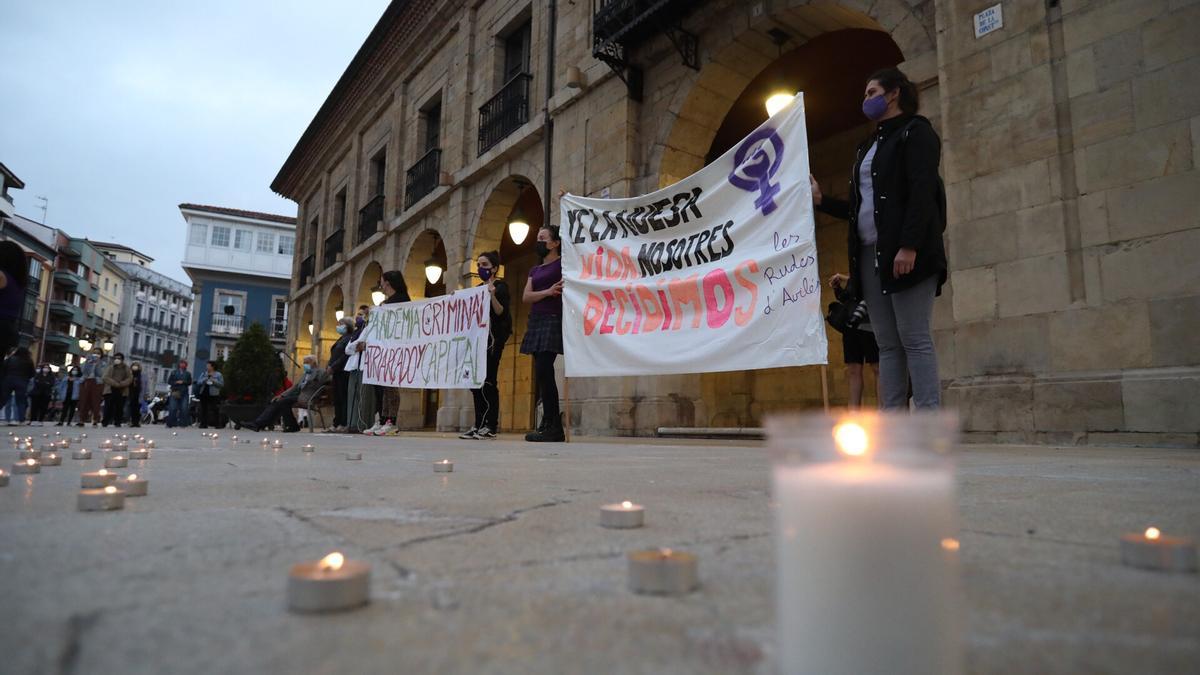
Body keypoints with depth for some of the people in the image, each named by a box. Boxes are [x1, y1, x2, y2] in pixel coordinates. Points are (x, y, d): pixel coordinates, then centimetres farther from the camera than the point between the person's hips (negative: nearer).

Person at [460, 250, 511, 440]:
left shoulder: (500, 286, -3)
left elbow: (501, 312, -15)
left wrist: (492, 295, -29)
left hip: (493, 337, -8)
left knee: (487, 380, -11)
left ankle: (491, 426, -6)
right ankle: (479, 424, 10)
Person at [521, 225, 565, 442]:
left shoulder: (562, 263, 1)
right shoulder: (535, 270, 21)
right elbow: (526, 297, 6)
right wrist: (547, 291, -9)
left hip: (553, 320, -8)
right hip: (536, 321, 8)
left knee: (543, 371, -16)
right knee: (542, 373, 4)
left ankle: (551, 426, -13)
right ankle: (553, 428, 7)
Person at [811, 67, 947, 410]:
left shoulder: (915, 130, 3)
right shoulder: (869, 145, 26)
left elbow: (923, 191, -11)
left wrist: (909, 247, -22)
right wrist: (821, 200, 14)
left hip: (905, 252, -7)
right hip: (870, 254, 7)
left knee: (914, 339, -11)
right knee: (887, 344, 2)